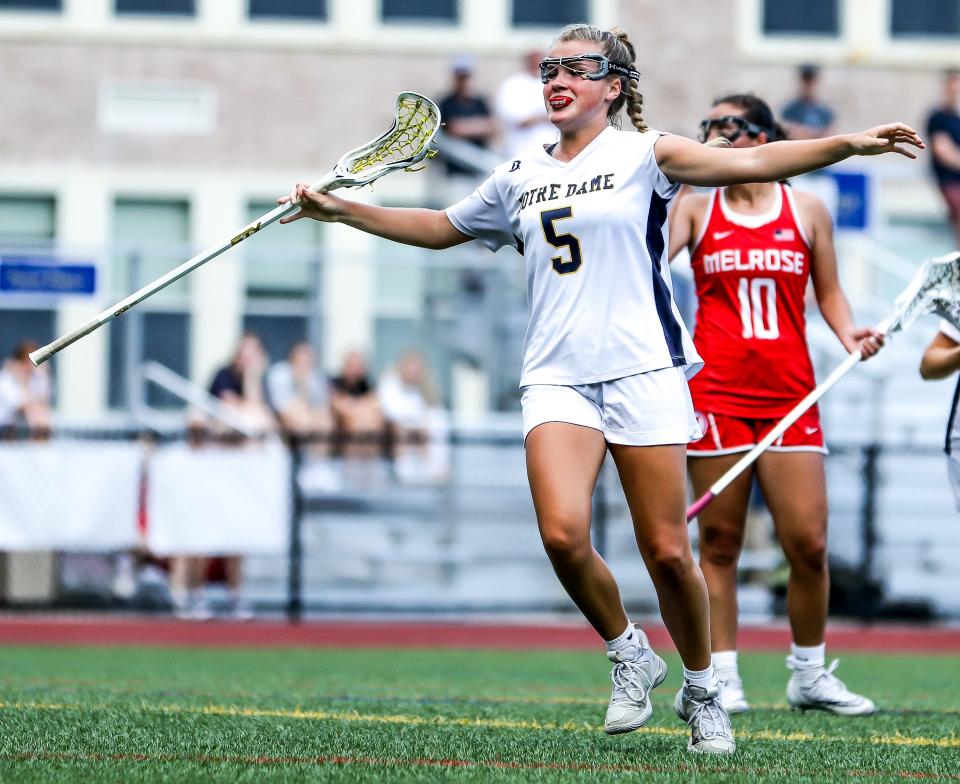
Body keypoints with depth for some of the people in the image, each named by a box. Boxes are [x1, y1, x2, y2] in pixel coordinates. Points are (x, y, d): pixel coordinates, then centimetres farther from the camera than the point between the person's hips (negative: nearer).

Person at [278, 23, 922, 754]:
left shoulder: (644, 155, 3)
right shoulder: (519, 178, 16)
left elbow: (752, 162, -7)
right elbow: (439, 227, 31)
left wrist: (848, 143, -20)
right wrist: (342, 210, 27)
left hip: (644, 371, -3)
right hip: (557, 377, 3)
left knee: (666, 552, -5)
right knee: (563, 534, -19)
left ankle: (701, 690, 19)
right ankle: (630, 655, 7)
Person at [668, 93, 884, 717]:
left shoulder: (807, 211, 10)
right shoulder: (696, 209, 8)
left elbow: (829, 291, 15)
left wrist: (849, 333, -2)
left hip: (790, 396, 1)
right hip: (716, 395, -1)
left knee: (808, 544, -2)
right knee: (720, 543, 0)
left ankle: (809, 675, 14)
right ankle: (722, 678, 8)